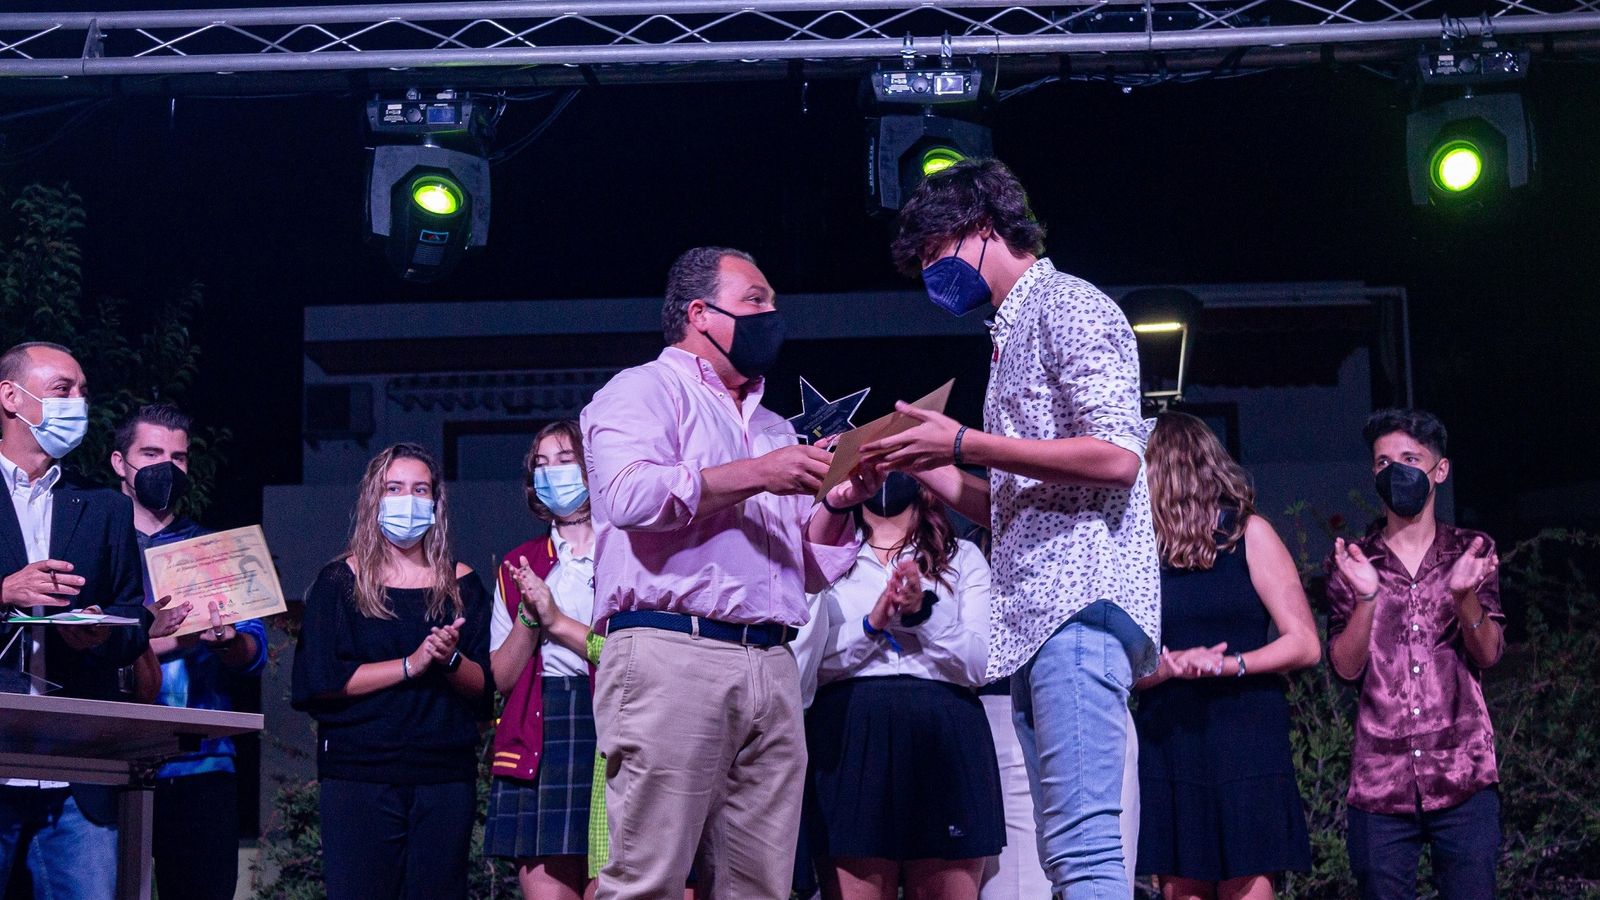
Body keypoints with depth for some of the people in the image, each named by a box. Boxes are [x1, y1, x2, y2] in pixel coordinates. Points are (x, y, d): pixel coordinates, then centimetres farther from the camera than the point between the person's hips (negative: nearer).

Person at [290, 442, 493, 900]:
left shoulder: (460, 584, 12)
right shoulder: (341, 582, 5)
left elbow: (486, 687, 8)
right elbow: (317, 681, -8)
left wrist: (451, 660, -12)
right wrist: (411, 664, -13)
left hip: (445, 775, 2)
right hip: (359, 773, -2)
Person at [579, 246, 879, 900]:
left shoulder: (773, 428, 30)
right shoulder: (646, 391, 8)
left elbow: (811, 568, 28)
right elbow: (630, 494, -12)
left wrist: (837, 504, 7)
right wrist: (755, 476, -12)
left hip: (771, 667, 7)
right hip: (671, 648, -7)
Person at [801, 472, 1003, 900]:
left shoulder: (964, 557, 17)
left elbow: (980, 664, 3)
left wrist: (924, 611, -11)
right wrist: (872, 624, -11)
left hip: (945, 741, 1)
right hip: (850, 739, 0)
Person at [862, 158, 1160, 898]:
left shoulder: (1065, 305, -3)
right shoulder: (1015, 331, 26)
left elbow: (1116, 456, -16)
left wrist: (965, 443, -14)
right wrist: (923, 465, 16)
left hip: (1079, 600, -10)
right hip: (1036, 615, 10)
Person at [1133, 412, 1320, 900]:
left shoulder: (1248, 534, 2)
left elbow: (1304, 644, -2)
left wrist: (1228, 666, -15)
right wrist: (1170, 665, -12)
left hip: (1244, 746, -3)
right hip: (1165, 745, 3)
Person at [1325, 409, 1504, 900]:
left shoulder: (1472, 552, 8)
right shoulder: (1351, 560, 8)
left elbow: (1488, 654, -1)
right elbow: (1345, 666, -2)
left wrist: (1464, 595, -19)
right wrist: (1366, 597, -18)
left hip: (1463, 776, 0)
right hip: (1379, 781, 0)